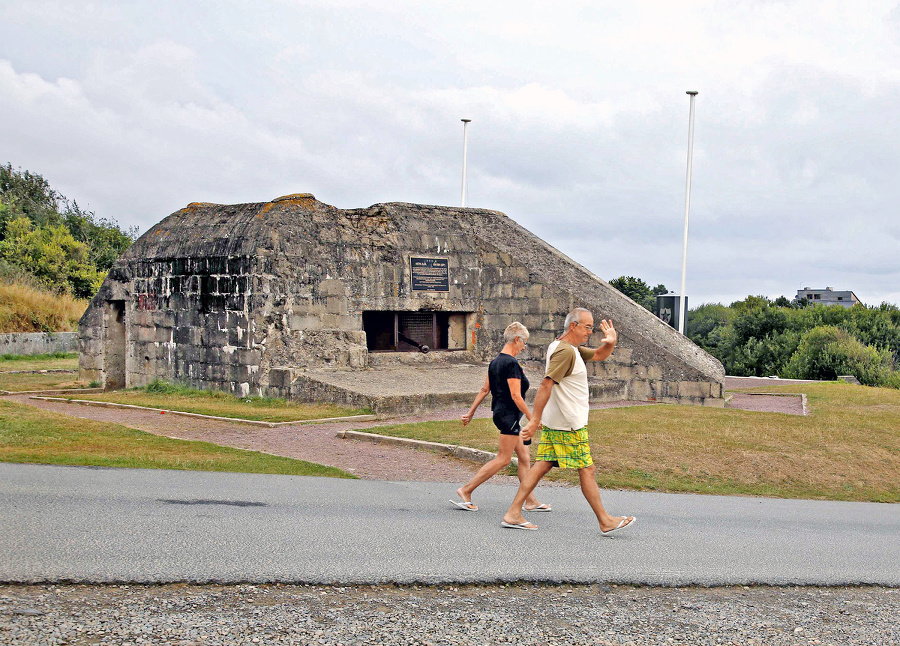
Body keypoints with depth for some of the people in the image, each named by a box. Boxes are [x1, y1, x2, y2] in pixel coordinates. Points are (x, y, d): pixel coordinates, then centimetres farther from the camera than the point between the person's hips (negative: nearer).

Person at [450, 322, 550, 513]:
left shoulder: (495, 361, 11)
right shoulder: (511, 363, -17)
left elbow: (484, 390, 14)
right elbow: (516, 396, -20)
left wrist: (471, 412, 17)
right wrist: (532, 418, -15)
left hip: (500, 412, 10)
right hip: (510, 415, -10)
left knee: (525, 458, 11)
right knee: (503, 459, -4)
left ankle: (531, 501, 14)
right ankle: (466, 490, -2)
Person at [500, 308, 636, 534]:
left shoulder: (572, 349, 16)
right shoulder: (565, 351, -17)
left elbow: (599, 355, 26)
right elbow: (546, 384, -24)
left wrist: (610, 343, 2)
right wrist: (535, 420, -28)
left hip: (554, 423, 10)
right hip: (569, 424, -10)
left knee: (542, 465, 6)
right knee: (586, 470, -1)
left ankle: (513, 514, 2)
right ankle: (605, 522, 7)